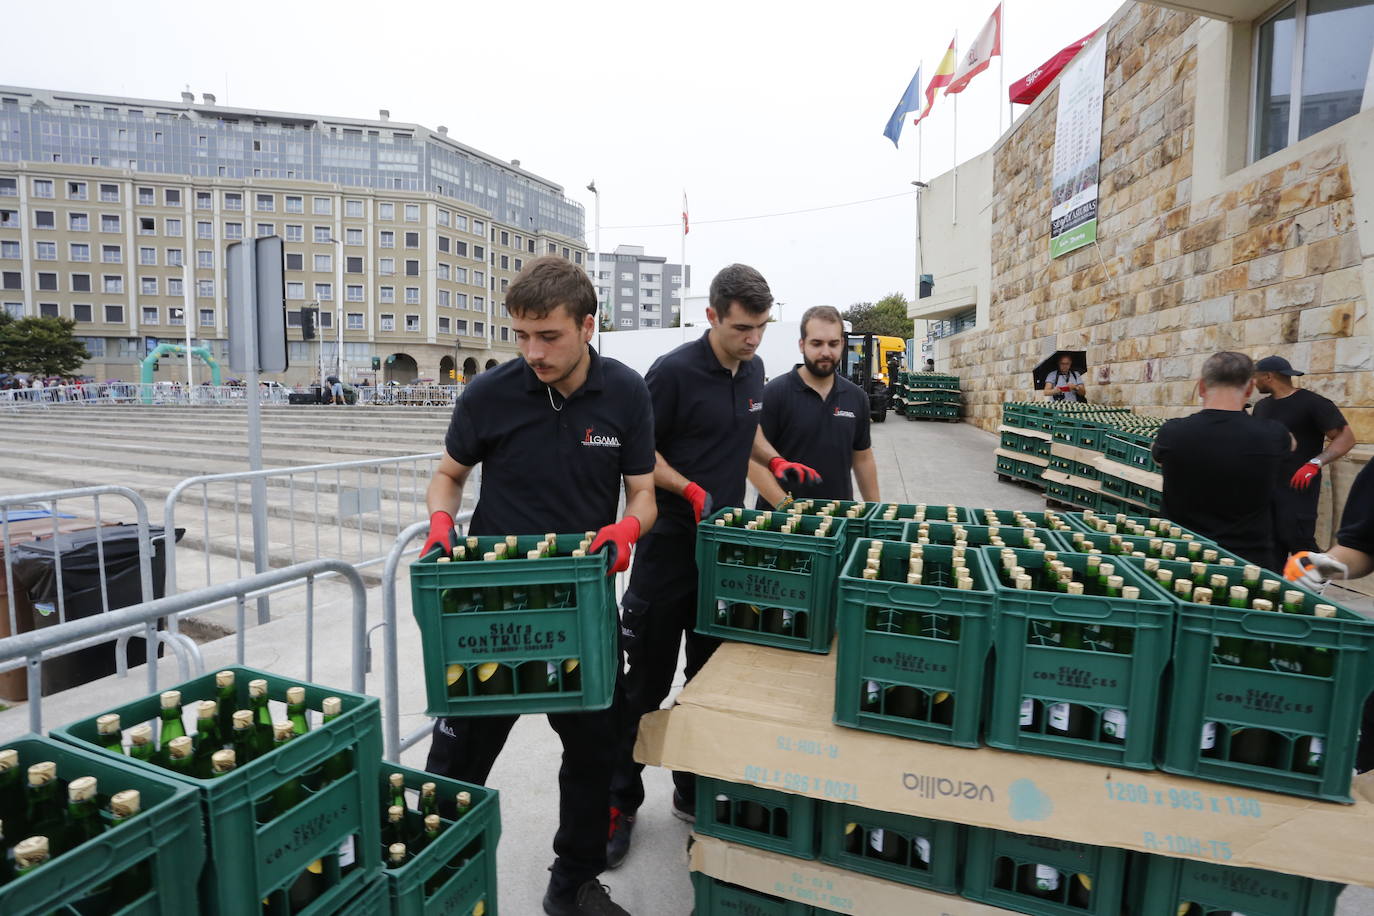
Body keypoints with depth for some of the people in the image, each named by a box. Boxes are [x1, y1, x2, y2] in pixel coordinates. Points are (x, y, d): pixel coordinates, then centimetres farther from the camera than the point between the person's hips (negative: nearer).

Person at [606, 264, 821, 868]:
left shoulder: (753, 371, 7)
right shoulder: (674, 371, -14)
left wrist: (777, 462, 7)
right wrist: (690, 491, -23)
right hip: (671, 541, -6)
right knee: (648, 679, 4)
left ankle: (694, 791, 33)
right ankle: (620, 802, 23)